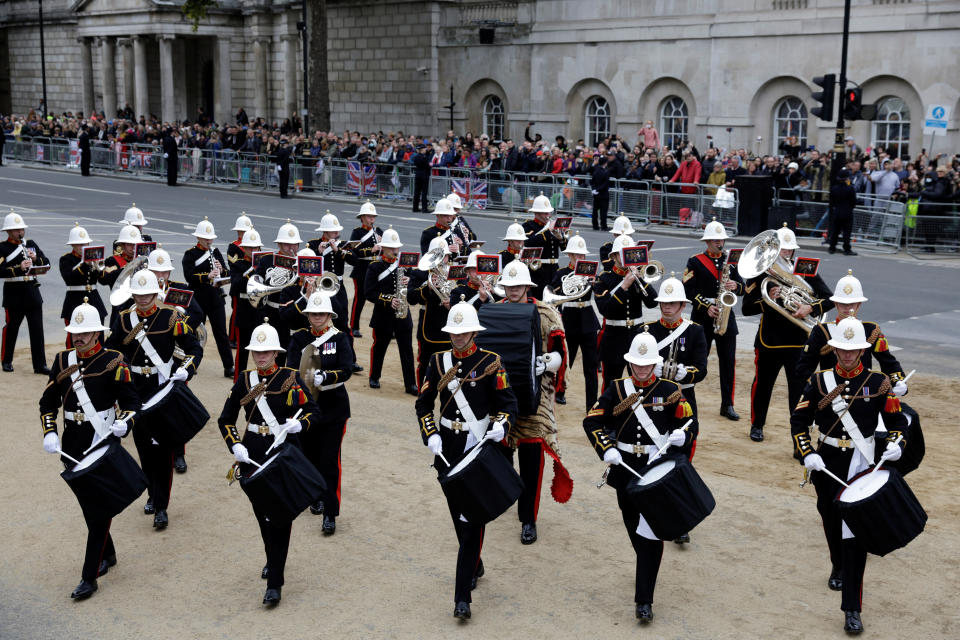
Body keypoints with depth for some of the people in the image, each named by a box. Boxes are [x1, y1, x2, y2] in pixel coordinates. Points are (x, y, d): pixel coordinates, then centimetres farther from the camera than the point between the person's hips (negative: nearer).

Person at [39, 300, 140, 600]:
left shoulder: (113, 362, -9)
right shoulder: (62, 361, 5)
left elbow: (131, 402, -7)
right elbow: (48, 401, 11)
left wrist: (123, 423, -27)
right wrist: (49, 434, -2)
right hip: (73, 447, 6)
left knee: (100, 510, -3)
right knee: (87, 505, 18)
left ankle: (90, 576, 1)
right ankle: (107, 554, 38)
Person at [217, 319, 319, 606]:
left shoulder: (291, 378, -3)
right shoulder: (245, 381, 3)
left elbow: (312, 410, 3)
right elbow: (225, 419, 7)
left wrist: (299, 423, -18)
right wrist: (235, 445, -9)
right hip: (253, 453, 3)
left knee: (281, 516, -5)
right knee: (261, 512, 11)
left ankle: (274, 584, -2)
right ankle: (274, 561, 38)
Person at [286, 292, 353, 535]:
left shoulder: (340, 338, -4)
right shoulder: (299, 338, 1)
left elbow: (347, 370, -15)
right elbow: (291, 369, -10)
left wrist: (325, 377, -32)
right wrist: (303, 379, -30)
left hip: (334, 406, -3)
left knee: (330, 460, -6)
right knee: (310, 456, 14)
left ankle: (330, 514, -3)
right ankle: (318, 497, 38)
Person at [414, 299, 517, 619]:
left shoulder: (490, 362, -5)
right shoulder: (439, 361, 4)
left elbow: (508, 403, -4)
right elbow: (424, 403, 8)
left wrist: (500, 425, -23)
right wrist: (430, 435, -6)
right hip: (447, 448, 4)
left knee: (473, 519, -7)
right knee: (457, 514, 16)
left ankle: (462, 595, -6)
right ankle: (474, 566, 41)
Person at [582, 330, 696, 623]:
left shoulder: (670, 391, -1)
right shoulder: (617, 389, 2)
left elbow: (690, 423, 2)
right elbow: (592, 421, -1)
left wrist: (682, 435, -22)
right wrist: (607, 449, -16)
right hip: (625, 470, 3)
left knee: (651, 534, -6)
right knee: (633, 528, 17)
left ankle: (644, 600, -4)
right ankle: (647, 573, 44)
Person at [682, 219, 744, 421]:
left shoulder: (730, 262, 12)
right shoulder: (695, 262, 0)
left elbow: (743, 288, 8)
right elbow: (688, 289, -8)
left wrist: (735, 286, -15)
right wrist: (706, 307, -17)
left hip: (726, 317, 4)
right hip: (702, 319, -4)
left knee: (728, 362, 3)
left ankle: (727, 405, 9)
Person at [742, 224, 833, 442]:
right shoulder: (759, 273, -1)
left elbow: (829, 299, 1)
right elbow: (746, 308, -5)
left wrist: (810, 308, -17)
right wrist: (767, 300, -21)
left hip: (799, 342, 0)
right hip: (768, 341, 0)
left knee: (799, 389, -6)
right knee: (762, 385, 16)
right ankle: (757, 425, 37)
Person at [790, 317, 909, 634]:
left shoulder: (877, 382, -3)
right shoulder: (820, 381, -1)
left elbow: (898, 420, 2)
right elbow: (799, 421, 0)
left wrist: (896, 444, -19)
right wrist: (806, 454, -13)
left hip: (862, 465, -2)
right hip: (827, 463, 2)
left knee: (856, 533, -9)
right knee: (832, 522, 20)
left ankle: (852, 608, -7)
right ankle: (838, 569, 52)